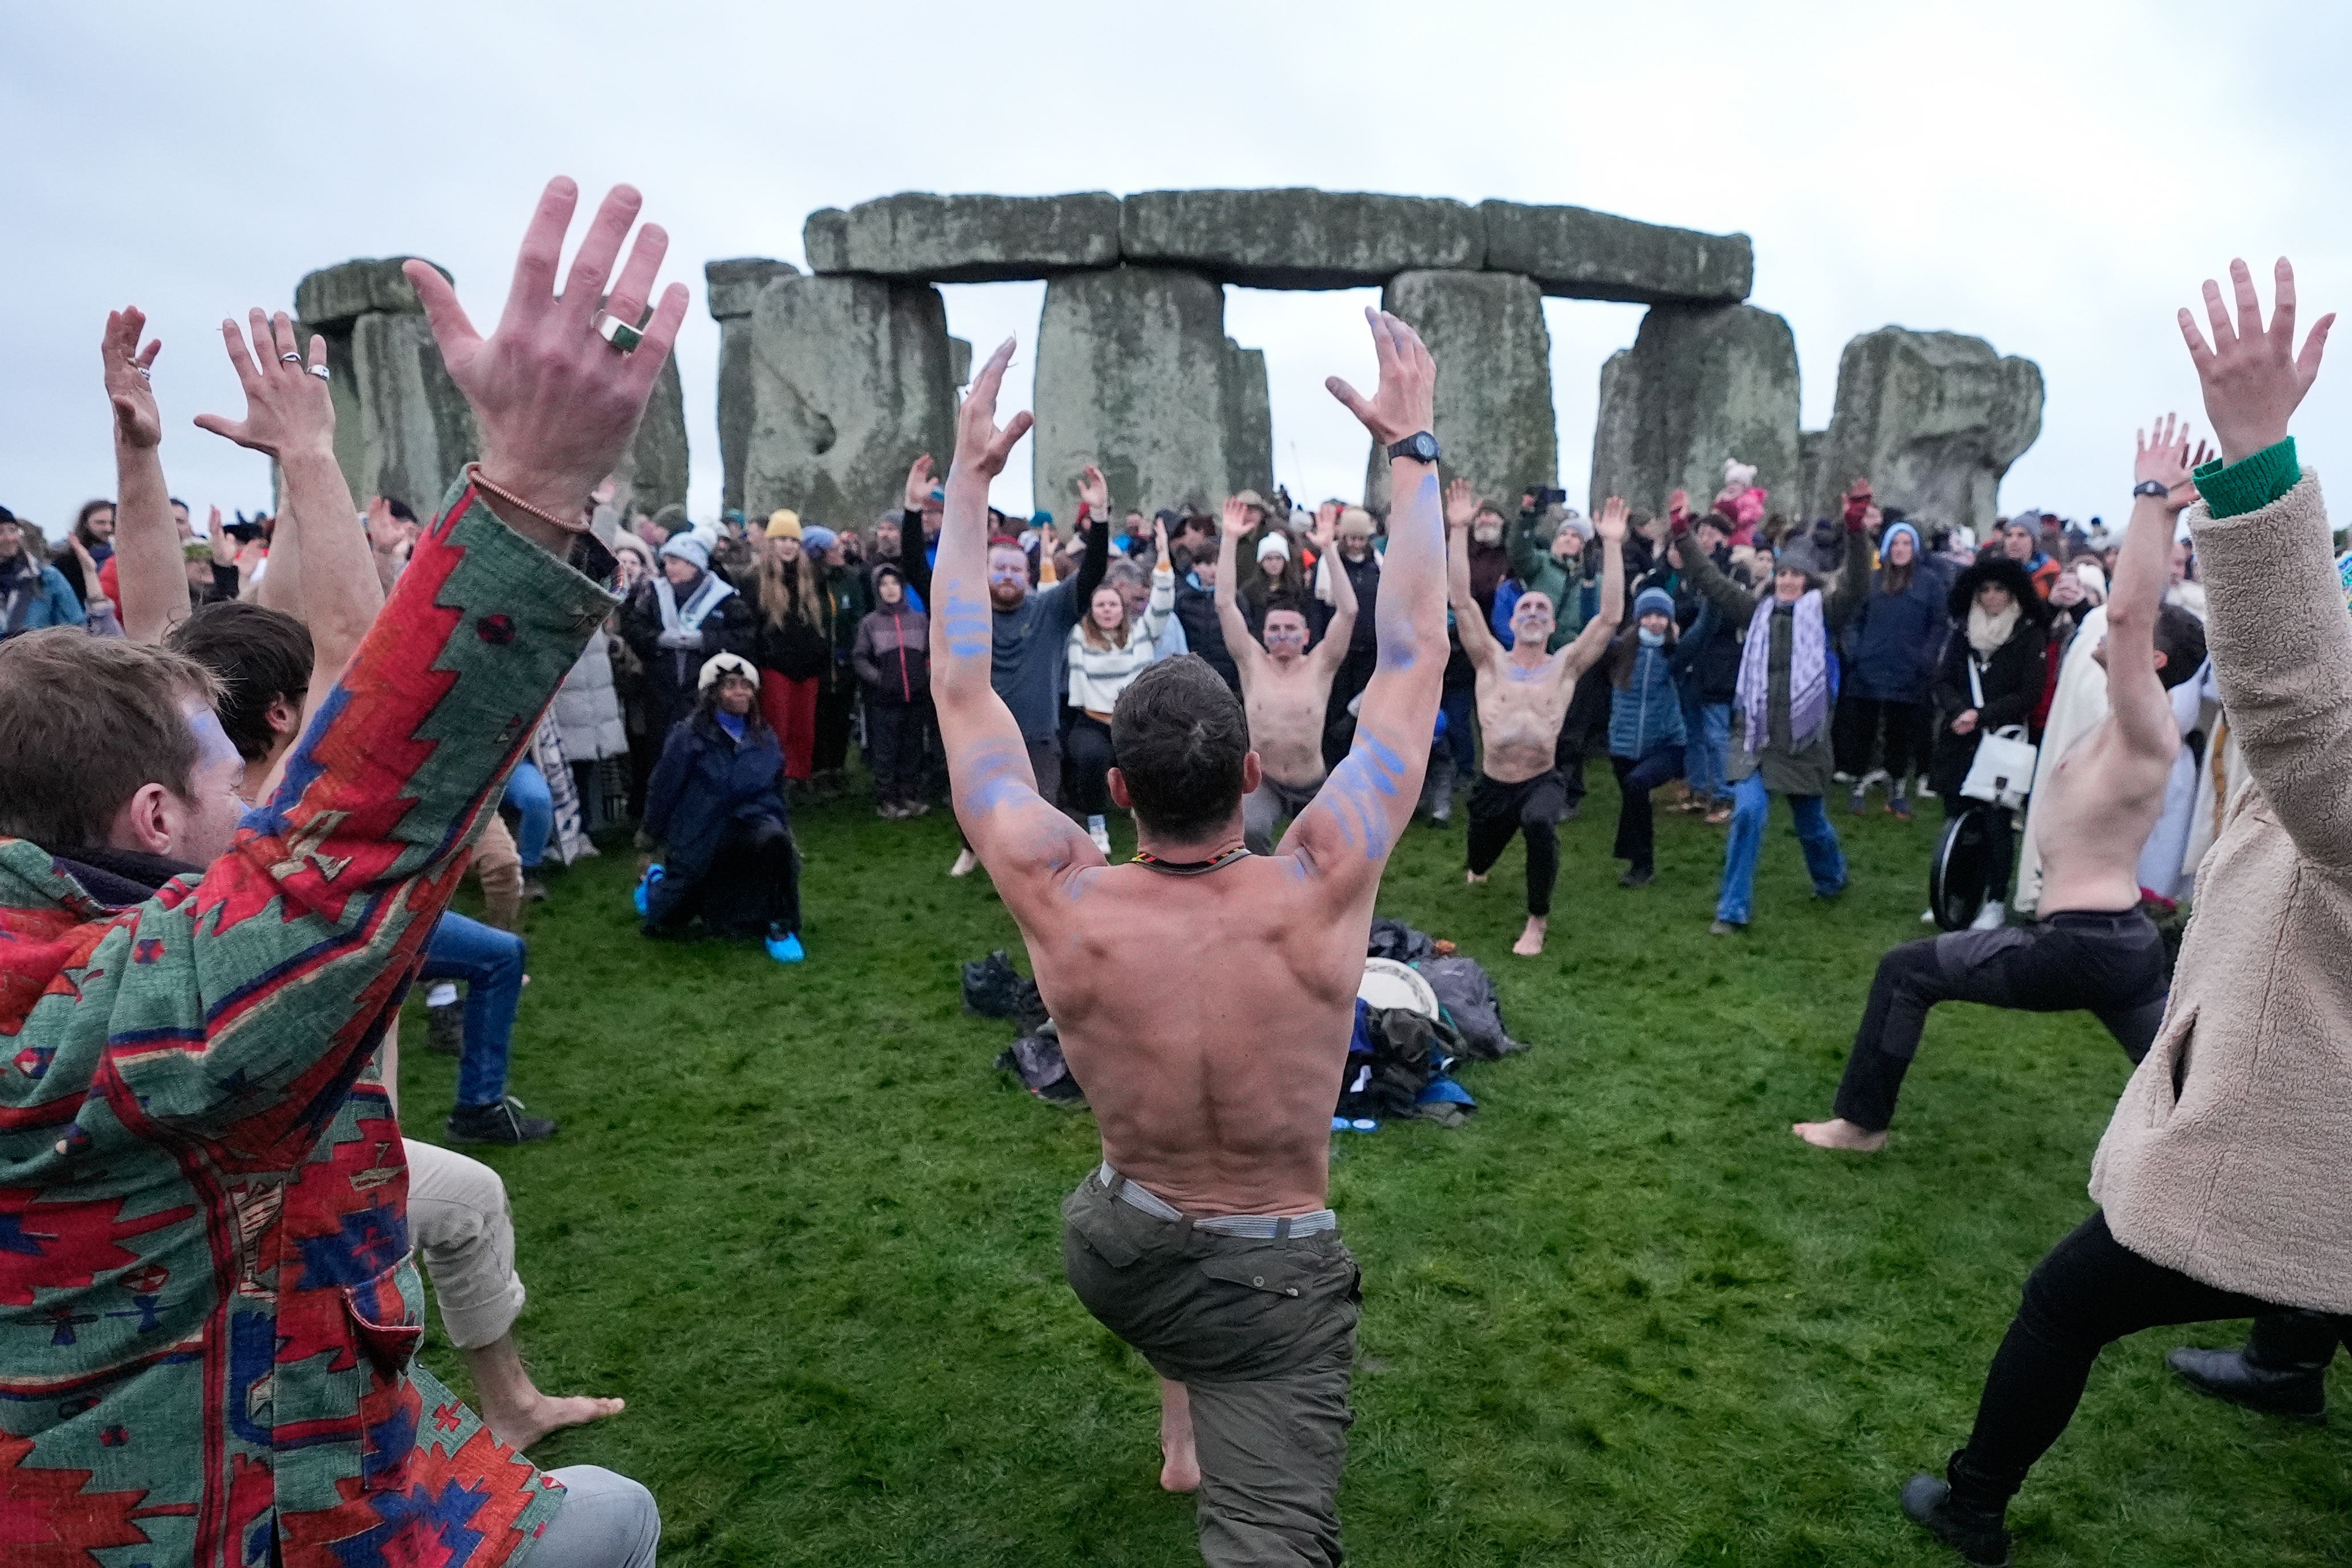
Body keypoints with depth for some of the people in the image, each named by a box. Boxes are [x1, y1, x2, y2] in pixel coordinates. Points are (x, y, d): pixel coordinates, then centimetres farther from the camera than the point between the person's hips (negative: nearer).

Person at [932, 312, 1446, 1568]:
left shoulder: (1063, 905, -23)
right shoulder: (1319, 892, -25)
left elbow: (961, 689, -12)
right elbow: (1413, 660, -16)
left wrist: (967, 481, -7)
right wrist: (1411, 450, -9)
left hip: (1110, 1260, 4)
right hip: (1278, 1285, -3)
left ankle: (1180, 1424, 50)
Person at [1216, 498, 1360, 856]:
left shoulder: (1320, 665, -6)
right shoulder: (1252, 662, -5)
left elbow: (1348, 611, -18)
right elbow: (1225, 604, -12)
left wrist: (1328, 548, -22)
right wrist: (1230, 539, -18)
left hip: (1313, 785, 1)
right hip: (1262, 782, -1)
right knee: (1249, 831, -32)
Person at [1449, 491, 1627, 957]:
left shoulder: (1566, 665, -2)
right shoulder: (1491, 660, -3)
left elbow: (1610, 615, -12)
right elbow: (1460, 600, -12)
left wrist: (1613, 544, -17)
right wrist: (1459, 530, -18)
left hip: (1542, 782, -2)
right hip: (1492, 783, 2)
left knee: (1539, 825, -37)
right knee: (1478, 860, 23)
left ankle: (1538, 920, -15)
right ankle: (1481, 868, 66)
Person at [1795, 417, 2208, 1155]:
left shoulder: (2147, 730, -17)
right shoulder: (2137, 729, 9)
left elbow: (2128, 611, -30)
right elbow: (2141, 612, 20)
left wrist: (2152, 495, -27)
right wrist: (2166, 510, 17)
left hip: (2077, 946, -10)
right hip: (2127, 939, 10)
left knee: (1905, 972, 1)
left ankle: (1862, 1122, 11)